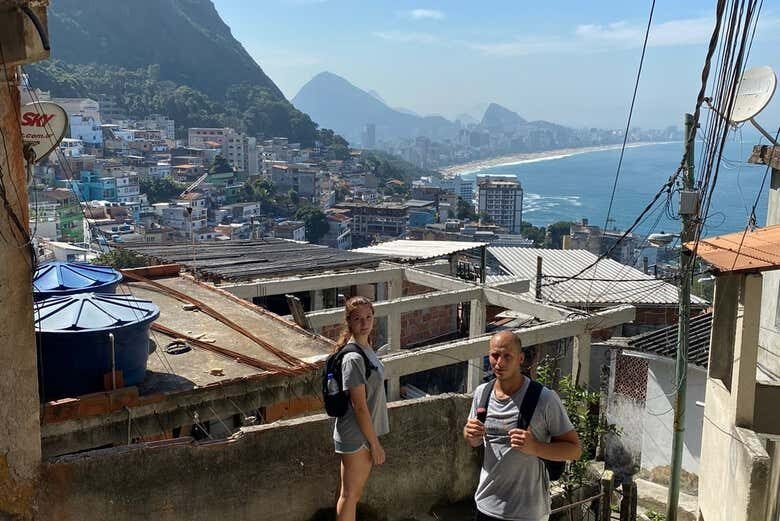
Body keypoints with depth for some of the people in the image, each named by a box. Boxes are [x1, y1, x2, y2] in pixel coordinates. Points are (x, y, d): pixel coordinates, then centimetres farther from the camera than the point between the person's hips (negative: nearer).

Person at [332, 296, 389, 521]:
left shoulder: (366, 348, 4)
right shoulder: (353, 359, -24)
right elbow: (359, 406, -22)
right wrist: (375, 444, -16)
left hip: (364, 433, 9)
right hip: (355, 437, -9)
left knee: (355, 493, 20)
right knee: (349, 495, 6)